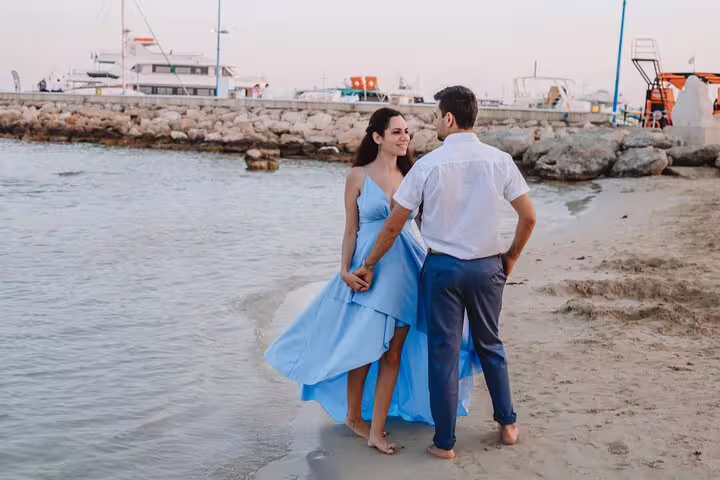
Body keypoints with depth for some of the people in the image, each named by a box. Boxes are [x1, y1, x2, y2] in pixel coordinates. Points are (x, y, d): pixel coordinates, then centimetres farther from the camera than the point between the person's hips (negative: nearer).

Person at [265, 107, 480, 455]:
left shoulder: (410, 176, 8)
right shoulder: (358, 176, 0)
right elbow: (351, 230, 2)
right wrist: (345, 271, -9)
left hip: (405, 269, 3)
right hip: (369, 267, -3)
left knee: (393, 354, 3)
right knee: (364, 348, 3)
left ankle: (376, 431, 11)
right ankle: (353, 416, 26)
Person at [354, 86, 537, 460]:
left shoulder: (428, 165, -10)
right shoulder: (499, 160, -4)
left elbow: (394, 225, -6)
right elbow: (528, 217, -2)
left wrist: (369, 266, 5)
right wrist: (511, 257, 14)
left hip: (442, 266, -3)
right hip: (488, 267, 3)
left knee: (443, 352, 7)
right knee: (490, 344, 22)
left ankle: (444, 442, 16)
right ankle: (507, 424, 30)